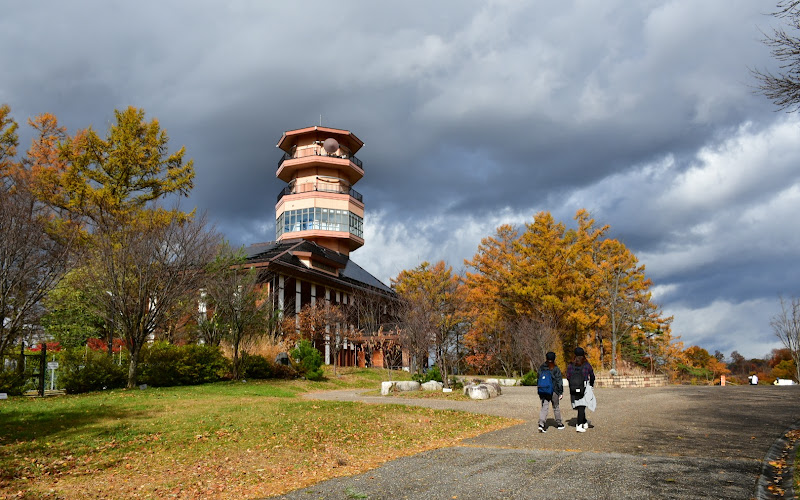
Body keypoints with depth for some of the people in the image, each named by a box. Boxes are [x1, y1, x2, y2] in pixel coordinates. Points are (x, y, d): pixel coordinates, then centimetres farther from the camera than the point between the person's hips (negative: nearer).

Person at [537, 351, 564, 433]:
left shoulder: (541, 368, 4)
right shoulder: (556, 369, -6)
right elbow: (559, 381, -6)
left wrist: (539, 392, 14)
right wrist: (561, 392, 0)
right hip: (553, 391, -2)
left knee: (544, 407, 0)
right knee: (556, 407, 15)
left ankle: (541, 423, -20)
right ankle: (559, 423, 28)